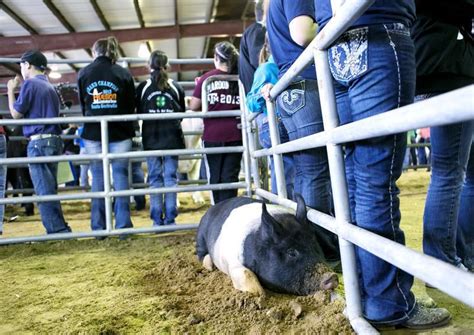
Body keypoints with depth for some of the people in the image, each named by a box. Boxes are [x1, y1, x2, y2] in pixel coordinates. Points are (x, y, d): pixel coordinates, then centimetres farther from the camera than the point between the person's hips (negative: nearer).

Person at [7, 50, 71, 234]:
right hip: (54, 140, 8)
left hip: (39, 142, -8)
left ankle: (58, 231, -6)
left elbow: (16, 113, -3)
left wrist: (11, 90, 9)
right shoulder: (50, 86, 17)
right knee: (49, 189, 13)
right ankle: (59, 229, 17)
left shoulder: (30, 83, -6)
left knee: (44, 191, -6)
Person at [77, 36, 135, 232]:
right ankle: (123, 224, 3)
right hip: (120, 132, -1)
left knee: (98, 177, 7)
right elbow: (132, 106, 3)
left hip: (93, 133, 1)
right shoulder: (123, 74, -1)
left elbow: (82, 105, 10)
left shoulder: (83, 73, 4)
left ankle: (98, 227, 9)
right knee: (120, 175, 4)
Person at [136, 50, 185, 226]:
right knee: (171, 177, 5)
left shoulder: (142, 87, -4)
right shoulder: (176, 87, -1)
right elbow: (182, 112, 8)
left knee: (154, 178, 6)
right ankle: (170, 218, 6)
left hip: (151, 139, 0)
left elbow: (138, 112, 4)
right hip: (172, 138, 0)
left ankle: (157, 219, 7)